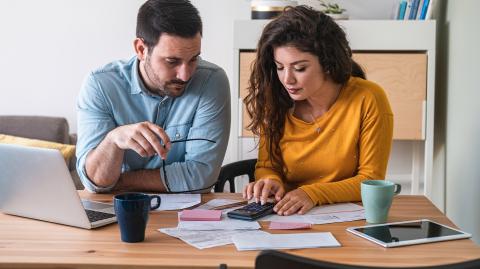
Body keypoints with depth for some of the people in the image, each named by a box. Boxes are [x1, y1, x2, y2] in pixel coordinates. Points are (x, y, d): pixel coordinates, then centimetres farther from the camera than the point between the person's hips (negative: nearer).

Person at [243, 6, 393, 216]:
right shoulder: (276, 102, -4)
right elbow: (267, 166, 6)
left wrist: (313, 194, -23)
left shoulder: (369, 100, -13)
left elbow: (371, 180, -9)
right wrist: (270, 182, -17)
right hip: (286, 218, 4)